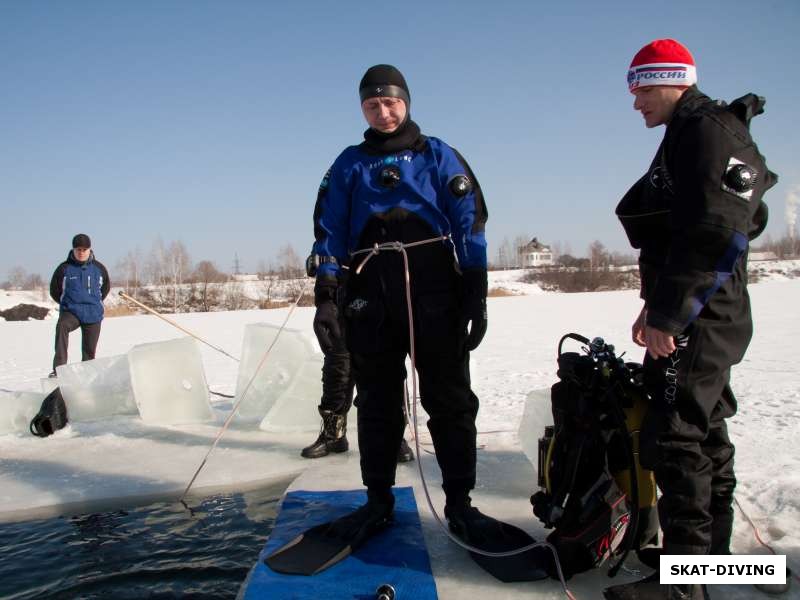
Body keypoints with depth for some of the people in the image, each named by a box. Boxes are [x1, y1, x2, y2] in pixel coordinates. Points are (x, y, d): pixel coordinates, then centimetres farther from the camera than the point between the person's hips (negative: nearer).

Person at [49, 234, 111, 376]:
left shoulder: (99, 268, 4)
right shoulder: (64, 268, -2)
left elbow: (106, 287, 20)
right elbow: (54, 291, 10)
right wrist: (68, 303, 13)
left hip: (93, 314, 2)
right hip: (70, 311, -2)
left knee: (89, 350, 5)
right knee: (62, 326, -34)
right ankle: (59, 368, -37)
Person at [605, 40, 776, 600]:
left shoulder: (708, 130, -11)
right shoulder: (686, 137, 21)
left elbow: (716, 233, -23)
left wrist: (666, 314, -22)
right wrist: (656, 306, 16)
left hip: (698, 321, -11)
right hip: (693, 318, 11)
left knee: (675, 436, -9)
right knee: (705, 431, 16)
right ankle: (713, 551, 29)